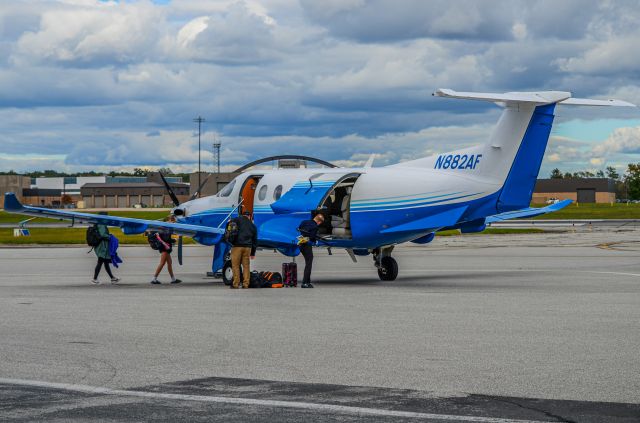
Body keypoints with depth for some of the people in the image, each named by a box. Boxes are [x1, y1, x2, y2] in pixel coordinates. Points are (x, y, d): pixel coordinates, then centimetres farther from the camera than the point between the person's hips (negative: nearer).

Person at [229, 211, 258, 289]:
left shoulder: (237, 220, 6)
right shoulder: (253, 226, 19)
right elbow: (255, 240, 22)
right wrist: (253, 253, 27)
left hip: (237, 246, -4)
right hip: (248, 247, 4)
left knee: (235, 266, 0)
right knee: (246, 266, 9)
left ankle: (236, 284, -2)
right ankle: (246, 284, 7)